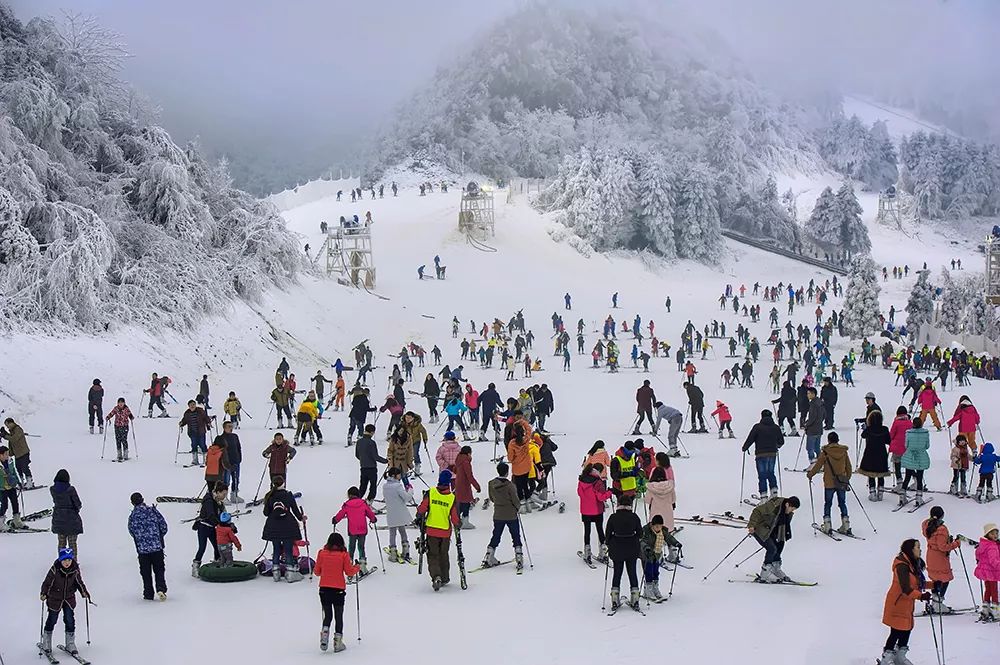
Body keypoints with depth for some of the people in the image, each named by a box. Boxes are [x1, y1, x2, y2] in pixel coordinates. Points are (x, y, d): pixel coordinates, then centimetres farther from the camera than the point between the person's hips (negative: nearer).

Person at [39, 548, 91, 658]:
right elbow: (47, 582, -15)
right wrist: (44, 593, -27)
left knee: (70, 620, -1)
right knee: (52, 620, 9)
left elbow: (79, 582, 4)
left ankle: (70, 644, 12)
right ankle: (46, 643, 27)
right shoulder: (55, 570, -21)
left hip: (69, 599, 2)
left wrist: (84, 592, -8)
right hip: (55, 599, -2)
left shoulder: (75, 570, -9)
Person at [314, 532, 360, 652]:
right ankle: (337, 642, 9)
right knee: (338, 616, 10)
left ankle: (325, 632, -8)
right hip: (338, 590, -2)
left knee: (327, 615, 15)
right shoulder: (344, 554, -6)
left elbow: (317, 572, 5)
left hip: (324, 589, 2)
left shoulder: (322, 553, 0)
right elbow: (349, 572, -4)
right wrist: (357, 568, 15)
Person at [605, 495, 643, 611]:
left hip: (617, 550, 0)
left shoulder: (613, 517, -10)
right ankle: (635, 601, 10)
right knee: (632, 573, 10)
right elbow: (640, 533, -2)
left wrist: (609, 546, 11)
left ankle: (615, 601, 7)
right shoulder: (634, 517, -9)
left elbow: (608, 534, -4)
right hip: (632, 550, 0)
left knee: (617, 573, 10)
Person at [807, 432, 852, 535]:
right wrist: (847, 479, 25)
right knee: (842, 503, 12)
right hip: (842, 483, 3)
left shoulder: (825, 452, -9)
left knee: (828, 504, 7)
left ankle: (827, 526, 3)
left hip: (829, 483, -3)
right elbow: (849, 467, 10)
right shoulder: (844, 451, 2)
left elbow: (818, 465, -5)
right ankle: (846, 525, 8)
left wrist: (810, 474, 11)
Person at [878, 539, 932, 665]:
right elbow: (906, 588, -30)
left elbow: (917, 583, 22)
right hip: (897, 603, -9)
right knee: (896, 632, -5)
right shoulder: (902, 566, -22)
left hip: (907, 604, 9)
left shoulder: (913, 564, 8)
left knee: (907, 629, 14)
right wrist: (920, 596, -42)